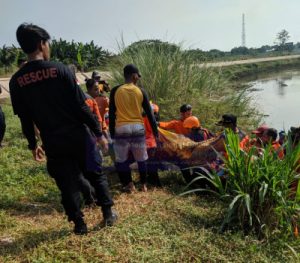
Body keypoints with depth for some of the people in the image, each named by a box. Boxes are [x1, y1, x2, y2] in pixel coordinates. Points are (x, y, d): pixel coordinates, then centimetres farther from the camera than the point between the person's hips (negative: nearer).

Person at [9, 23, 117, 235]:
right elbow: (81, 106, -13)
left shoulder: (16, 81, -3)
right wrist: (98, 132, -3)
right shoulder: (60, 70, -12)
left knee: (67, 184, 14)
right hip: (78, 136, -2)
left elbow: (25, 119, 4)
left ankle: (79, 224, 23)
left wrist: (33, 144, 17)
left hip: (53, 143, 2)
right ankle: (108, 213, 25)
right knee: (96, 174, 17)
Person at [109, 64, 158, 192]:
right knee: (141, 158, 15)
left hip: (121, 129, -1)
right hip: (138, 128, 1)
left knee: (122, 159, 12)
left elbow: (111, 114, 0)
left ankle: (129, 185, 14)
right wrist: (155, 130, 11)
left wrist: (112, 132, 7)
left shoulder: (115, 91, -1)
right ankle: (144, 184, 24)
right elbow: (149, 113, 3)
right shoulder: (141, 91, 1)